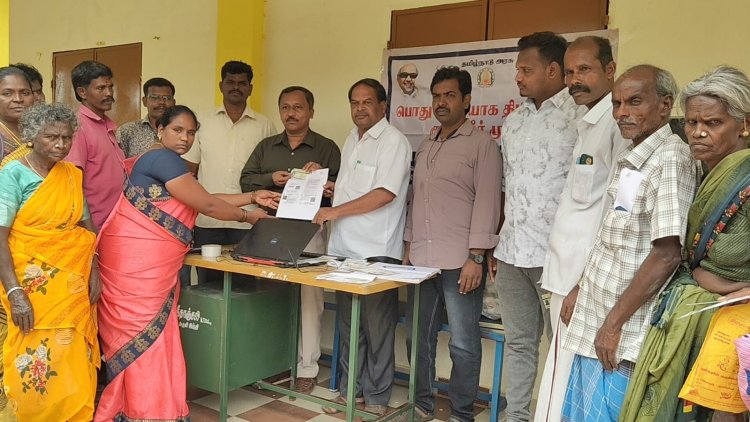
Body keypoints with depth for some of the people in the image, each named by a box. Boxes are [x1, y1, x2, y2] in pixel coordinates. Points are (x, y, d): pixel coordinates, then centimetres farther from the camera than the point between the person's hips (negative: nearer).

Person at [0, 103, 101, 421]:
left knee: (74, 364, 9)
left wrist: (93, 272, 2)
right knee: (36, 366, 1)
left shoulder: (72, 175, 8)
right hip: (33, 286, -4)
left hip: (72, 285, 5)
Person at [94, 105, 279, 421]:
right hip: (138, 261, -10)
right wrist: (246, 216, 2)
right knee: (142, 337, -3)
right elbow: (206, 205, -14)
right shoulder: (163, 158, -12)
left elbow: (199, 200, 18)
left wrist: (252, 197, 16)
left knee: (139, 334, 12)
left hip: (148, 263, 10)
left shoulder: (165, 162, 20)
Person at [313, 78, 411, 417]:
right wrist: (326, 186, 7)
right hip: (346, 248, 8)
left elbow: (385, 194, -19)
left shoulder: (393, 141, -9)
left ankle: (376, 398, 14)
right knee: (348, 325, 15)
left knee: (377, 328, 2)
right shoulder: (352, 140, 17)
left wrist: (335, 211, -17)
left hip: (376, 251, -8)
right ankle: (349, 388, 28)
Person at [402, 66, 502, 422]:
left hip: (460, 262, -6)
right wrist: (408, 247, 16)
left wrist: (476, 257, -15)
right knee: (418, 336, 13)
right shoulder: (425, 147, 17)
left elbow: (487, 202, -9)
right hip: (421, 260, 7)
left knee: (463, 343, 2)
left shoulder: (482, 144, -3)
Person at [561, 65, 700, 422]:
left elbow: (667, 254, -21)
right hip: (592, 323, 8)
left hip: (624, 334, -8)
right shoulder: (630, 159, 12)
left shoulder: (670, 159, -15)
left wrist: (614, 323, -18)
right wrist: (580, 290, 17)